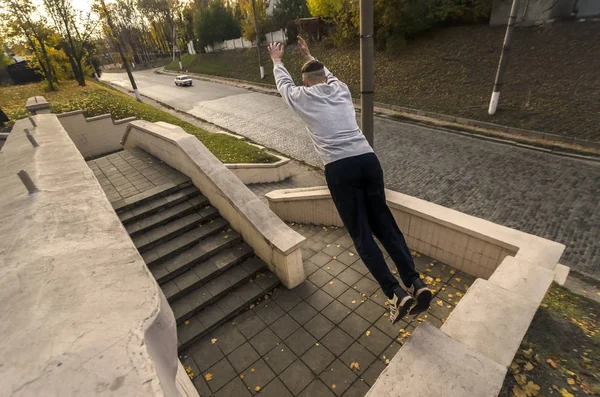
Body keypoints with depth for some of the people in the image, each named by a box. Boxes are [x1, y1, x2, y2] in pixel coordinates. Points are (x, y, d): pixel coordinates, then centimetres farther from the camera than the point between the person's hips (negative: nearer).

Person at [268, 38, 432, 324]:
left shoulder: (303, 97, 11)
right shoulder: (341, 89, 21)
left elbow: (284, 84, 34)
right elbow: (327, 76, 46)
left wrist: (276, 61, 54)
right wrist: (309, 56, 61)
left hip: (339, 169, -4)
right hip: (368, 160, 5)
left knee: (361, 233, 2)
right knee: (384, 223, 11)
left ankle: (396, 293, -5)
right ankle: (415, 283, 3)